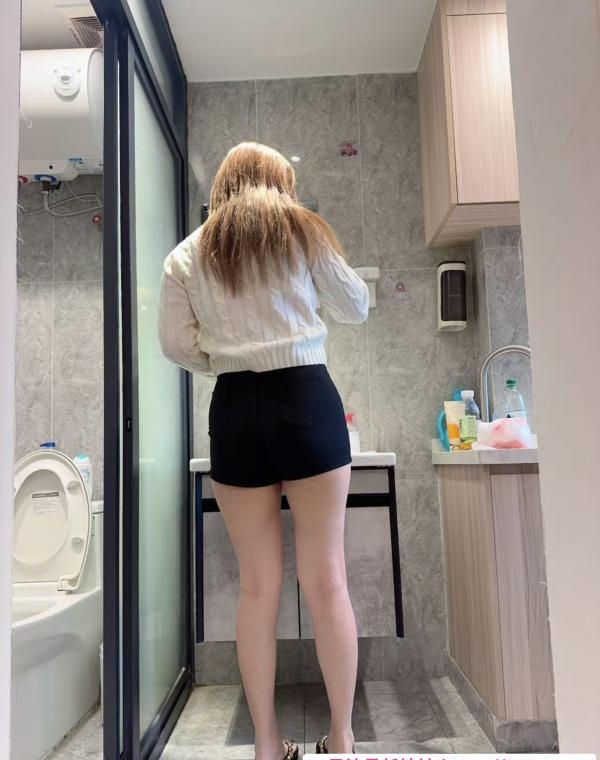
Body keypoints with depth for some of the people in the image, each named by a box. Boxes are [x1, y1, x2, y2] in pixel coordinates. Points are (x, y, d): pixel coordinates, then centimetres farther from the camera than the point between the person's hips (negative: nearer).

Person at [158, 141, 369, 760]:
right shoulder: (303, 230, 7)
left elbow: (177, 346, 6)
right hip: (307, 397, -1)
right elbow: (356, 307, 12)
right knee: (326, 578, 6)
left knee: (258, 584, 9)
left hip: (234, 410, 2)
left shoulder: (188, 254, 11)